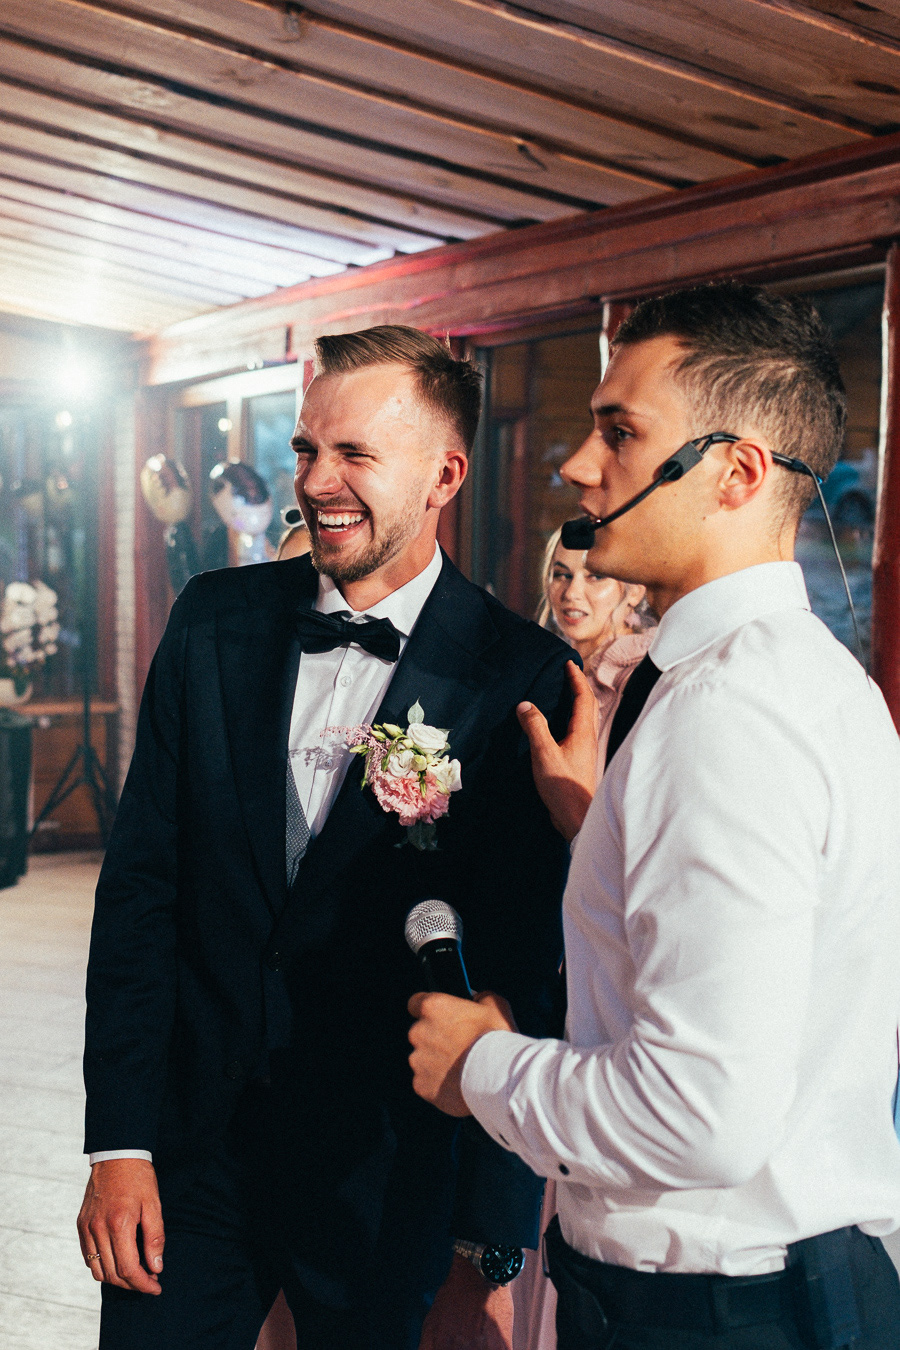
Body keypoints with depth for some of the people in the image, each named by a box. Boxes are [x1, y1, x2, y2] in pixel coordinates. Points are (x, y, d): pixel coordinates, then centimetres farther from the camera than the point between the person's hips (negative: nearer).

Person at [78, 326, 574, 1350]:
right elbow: (139, 886, 1)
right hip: (189, 1146, 3)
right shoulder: (213, 621, 0)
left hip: (388, 1181, -2)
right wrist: (119, 1145, -3)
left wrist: (491, 1247, -9)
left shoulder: (522, 680, -12)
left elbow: (523, 976, -10)